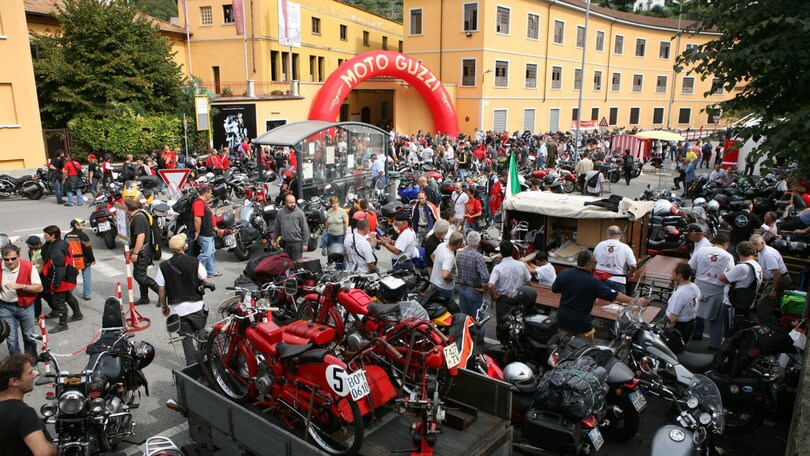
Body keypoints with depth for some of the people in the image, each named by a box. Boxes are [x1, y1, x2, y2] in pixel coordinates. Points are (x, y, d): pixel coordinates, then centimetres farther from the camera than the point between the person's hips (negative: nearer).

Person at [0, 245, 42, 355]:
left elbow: (39, 288, -15)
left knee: (29, 336, 13)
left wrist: (20, 286, -26)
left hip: (25, 306, -1)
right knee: (11, 339, 3)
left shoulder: (29, 267, -14)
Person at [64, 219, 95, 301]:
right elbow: (88, 249, -15)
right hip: (84, 260, -5)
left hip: (71, 261, 5)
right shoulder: (82, 235, -15)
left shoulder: (67, 236, 5)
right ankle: (86, 295, 10)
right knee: (86, 278, 6)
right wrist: (92, 259, -4)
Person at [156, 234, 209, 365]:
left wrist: (164, 306, 11)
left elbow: (161, 290, -2)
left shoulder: (163, 267, -6)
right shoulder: (195, 262, -8)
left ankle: (192, 365, 14)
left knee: (187, 339, 10)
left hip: (177, 309, 0)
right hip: (196, 305, 0)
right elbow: (205, 281, -2)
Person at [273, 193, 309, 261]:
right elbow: (277, 228, 12)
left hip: (297, 242, -3)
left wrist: (304, 243, -8)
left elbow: (305, 229, -6)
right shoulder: (280, 213, 1)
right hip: (285, 243, 3)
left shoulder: (299, 213, -8)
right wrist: (275, 240, 14)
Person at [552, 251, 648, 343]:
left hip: (562, 320, 4)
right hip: (581, 324, -4)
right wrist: (636, 301, -4)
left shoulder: (563, 274, -8)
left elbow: (554, 289, 7)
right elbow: (615, 295, -13)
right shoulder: (593, 282, -19)